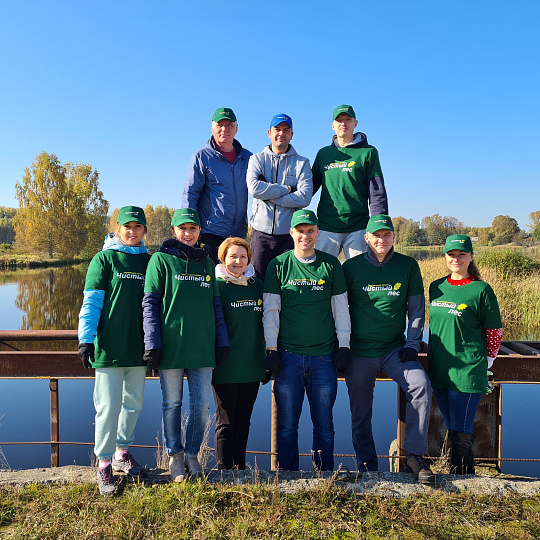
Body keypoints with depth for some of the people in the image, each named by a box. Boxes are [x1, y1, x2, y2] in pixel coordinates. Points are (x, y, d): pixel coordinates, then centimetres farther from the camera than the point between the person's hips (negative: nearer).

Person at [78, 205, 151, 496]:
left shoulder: (149, 261, 11)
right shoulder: (104, 259, 1)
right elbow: (91, 302, -3)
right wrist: (86, 339, -11)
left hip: (138, 346, 4)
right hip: (109, 346, -4)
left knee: (134, 402, 12)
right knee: (109, 405, -2)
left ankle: (123, 452, 31)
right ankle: (104, 463, 14)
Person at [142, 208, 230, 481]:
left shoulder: (207, 263, 14)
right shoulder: (161, 259, 2)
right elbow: (150, 303, -2)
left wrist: (222, 342, 9)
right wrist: (152, 344, -9)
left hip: (202, 347, 3)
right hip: (171, 346, -3)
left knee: (201, 405, 7)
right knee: (172, 404, 9)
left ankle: (192, 453, 26)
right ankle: (175, 455, 26)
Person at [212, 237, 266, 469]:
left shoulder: (258, 286, 9)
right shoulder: (216, 286, -5)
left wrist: (268, 357, 15)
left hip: (252, 367, 4)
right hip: (225, 368, -4)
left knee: (243, 421, 14)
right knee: (225, 422, 4)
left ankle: (240, 467, 27)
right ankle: (224, 469, 18)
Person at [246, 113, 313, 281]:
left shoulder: (302, 163, 9)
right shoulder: (257, 159, 10)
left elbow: (304, 197, -7)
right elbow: (254, 188, -11)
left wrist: (272, 197, -8)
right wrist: (287, 189, -7)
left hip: (290, 233, 0)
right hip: (261, 231, 0)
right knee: (259, 281, 4)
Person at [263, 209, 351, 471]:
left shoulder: (331, 265, 6)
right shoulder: (278, 265, 4)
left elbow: (341, 308, 10)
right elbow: (270, 310, 3)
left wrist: (344, 345, 5)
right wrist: (271, 349, -2)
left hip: (324, 356, 1)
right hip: (288, 355, 0)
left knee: (324, 424, 8)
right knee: (287, 424, 6)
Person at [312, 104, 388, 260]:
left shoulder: (368, 152, 7)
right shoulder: (323, 153, 16)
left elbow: (377, 191, 2)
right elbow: (311, 185, 21)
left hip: (357, 226, -2)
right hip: (327, 225, 2)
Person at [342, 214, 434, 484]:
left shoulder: (408, 266, 2)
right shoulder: (351, 267, -1)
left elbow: (416, 308, 7)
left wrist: (412, 344, -2)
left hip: (395, 348, 1)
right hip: (359, 352, 0)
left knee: (421, 386, -24)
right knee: (360, 415, 5)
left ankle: (415, 455, -6)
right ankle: (368, 471, 23)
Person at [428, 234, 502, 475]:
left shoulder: (481, 290, -6)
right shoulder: (436, 287, 8)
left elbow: (495, 331, 1)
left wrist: (486, 362, 2)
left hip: (467, 373, -6)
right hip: (438, 371, 6)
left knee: (461, 434, -2)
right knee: (453, 430, 17)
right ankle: (467, 477, 33)